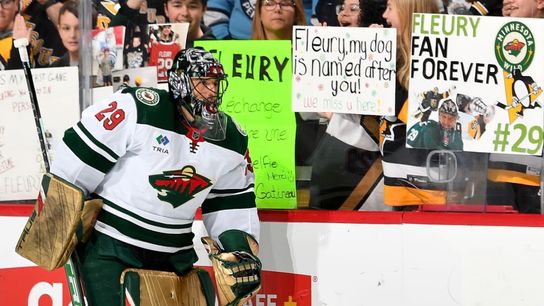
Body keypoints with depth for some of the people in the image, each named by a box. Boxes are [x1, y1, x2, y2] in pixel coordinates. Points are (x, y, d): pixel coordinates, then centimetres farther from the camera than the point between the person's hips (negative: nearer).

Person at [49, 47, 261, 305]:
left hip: (173, 253, 6)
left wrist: (244, 253, -2)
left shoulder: (232, 140, 2)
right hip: (107, 246, -5)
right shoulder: (137, 109, -18)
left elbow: (232, 205, 11)